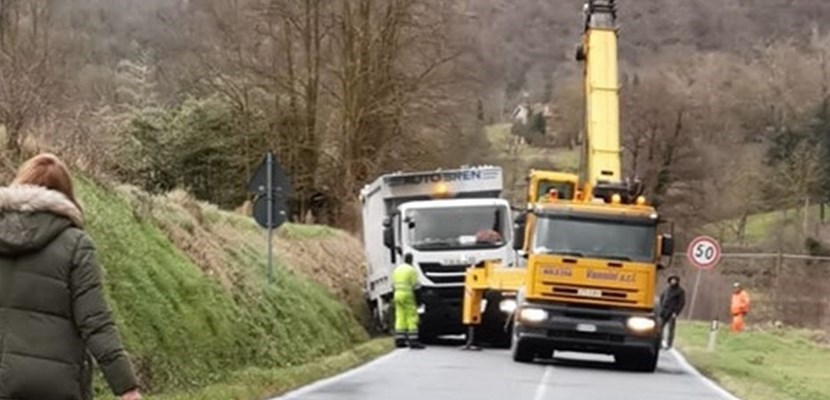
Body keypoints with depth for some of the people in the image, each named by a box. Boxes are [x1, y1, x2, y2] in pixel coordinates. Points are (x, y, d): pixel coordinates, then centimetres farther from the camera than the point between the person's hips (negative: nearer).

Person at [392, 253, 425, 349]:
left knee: (400, 318, 7)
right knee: (412, 319, -6)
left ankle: (399, 341, 5)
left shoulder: (397, 269, 12)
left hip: (398, 295, 7)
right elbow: (416, 286, -13)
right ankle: (413, 341, -12)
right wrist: (418, 299, -8)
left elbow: (394, 285, 15)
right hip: (408, 296, -7)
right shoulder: (412, 270, -9)